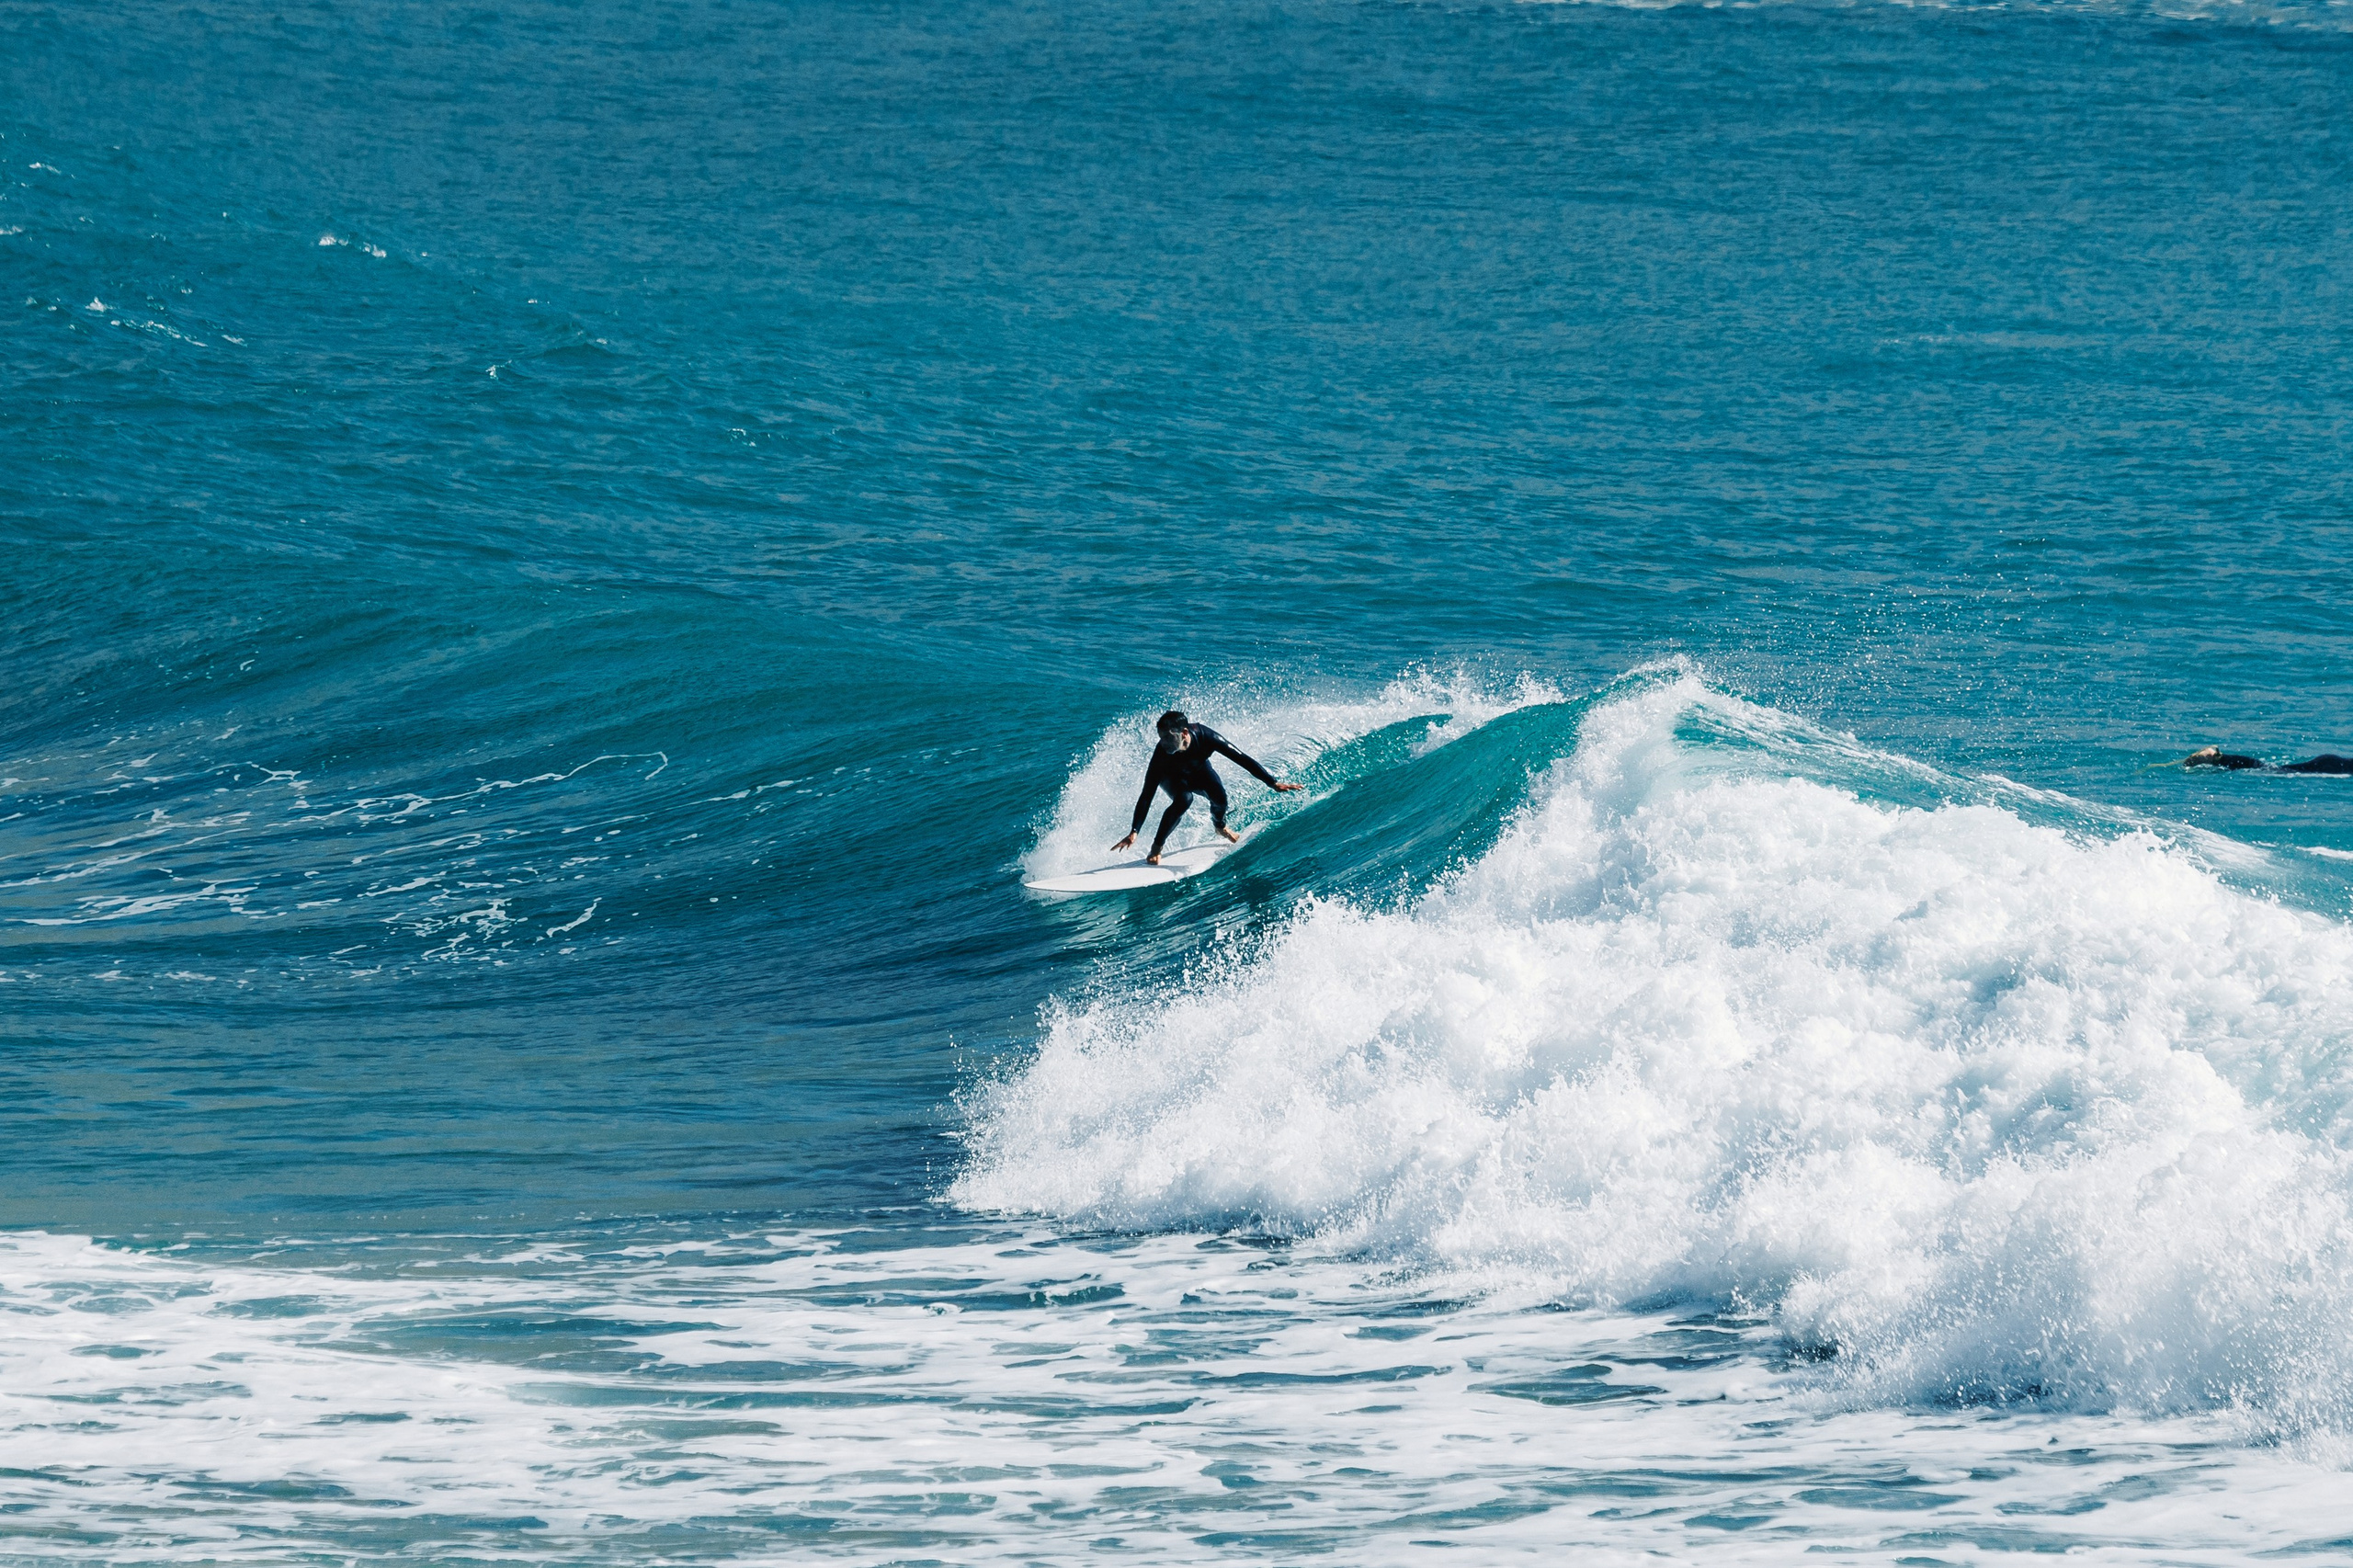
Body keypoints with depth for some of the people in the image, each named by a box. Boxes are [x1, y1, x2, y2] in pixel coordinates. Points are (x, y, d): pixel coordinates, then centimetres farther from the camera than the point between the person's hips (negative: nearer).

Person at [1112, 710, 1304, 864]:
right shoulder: (1162, 754, -39)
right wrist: (1134, 832, -41)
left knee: (1219, 797, -22)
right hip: (1171, 776, -2)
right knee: (1183, 799, -31)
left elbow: (1241, 759, -30)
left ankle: (1220, 826, 14)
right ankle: (1156, 849, -15)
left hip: (1198, 771, 2)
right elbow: (1146, 796, -36)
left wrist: (1273, 783, -32)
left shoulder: (1205, 737, -38)